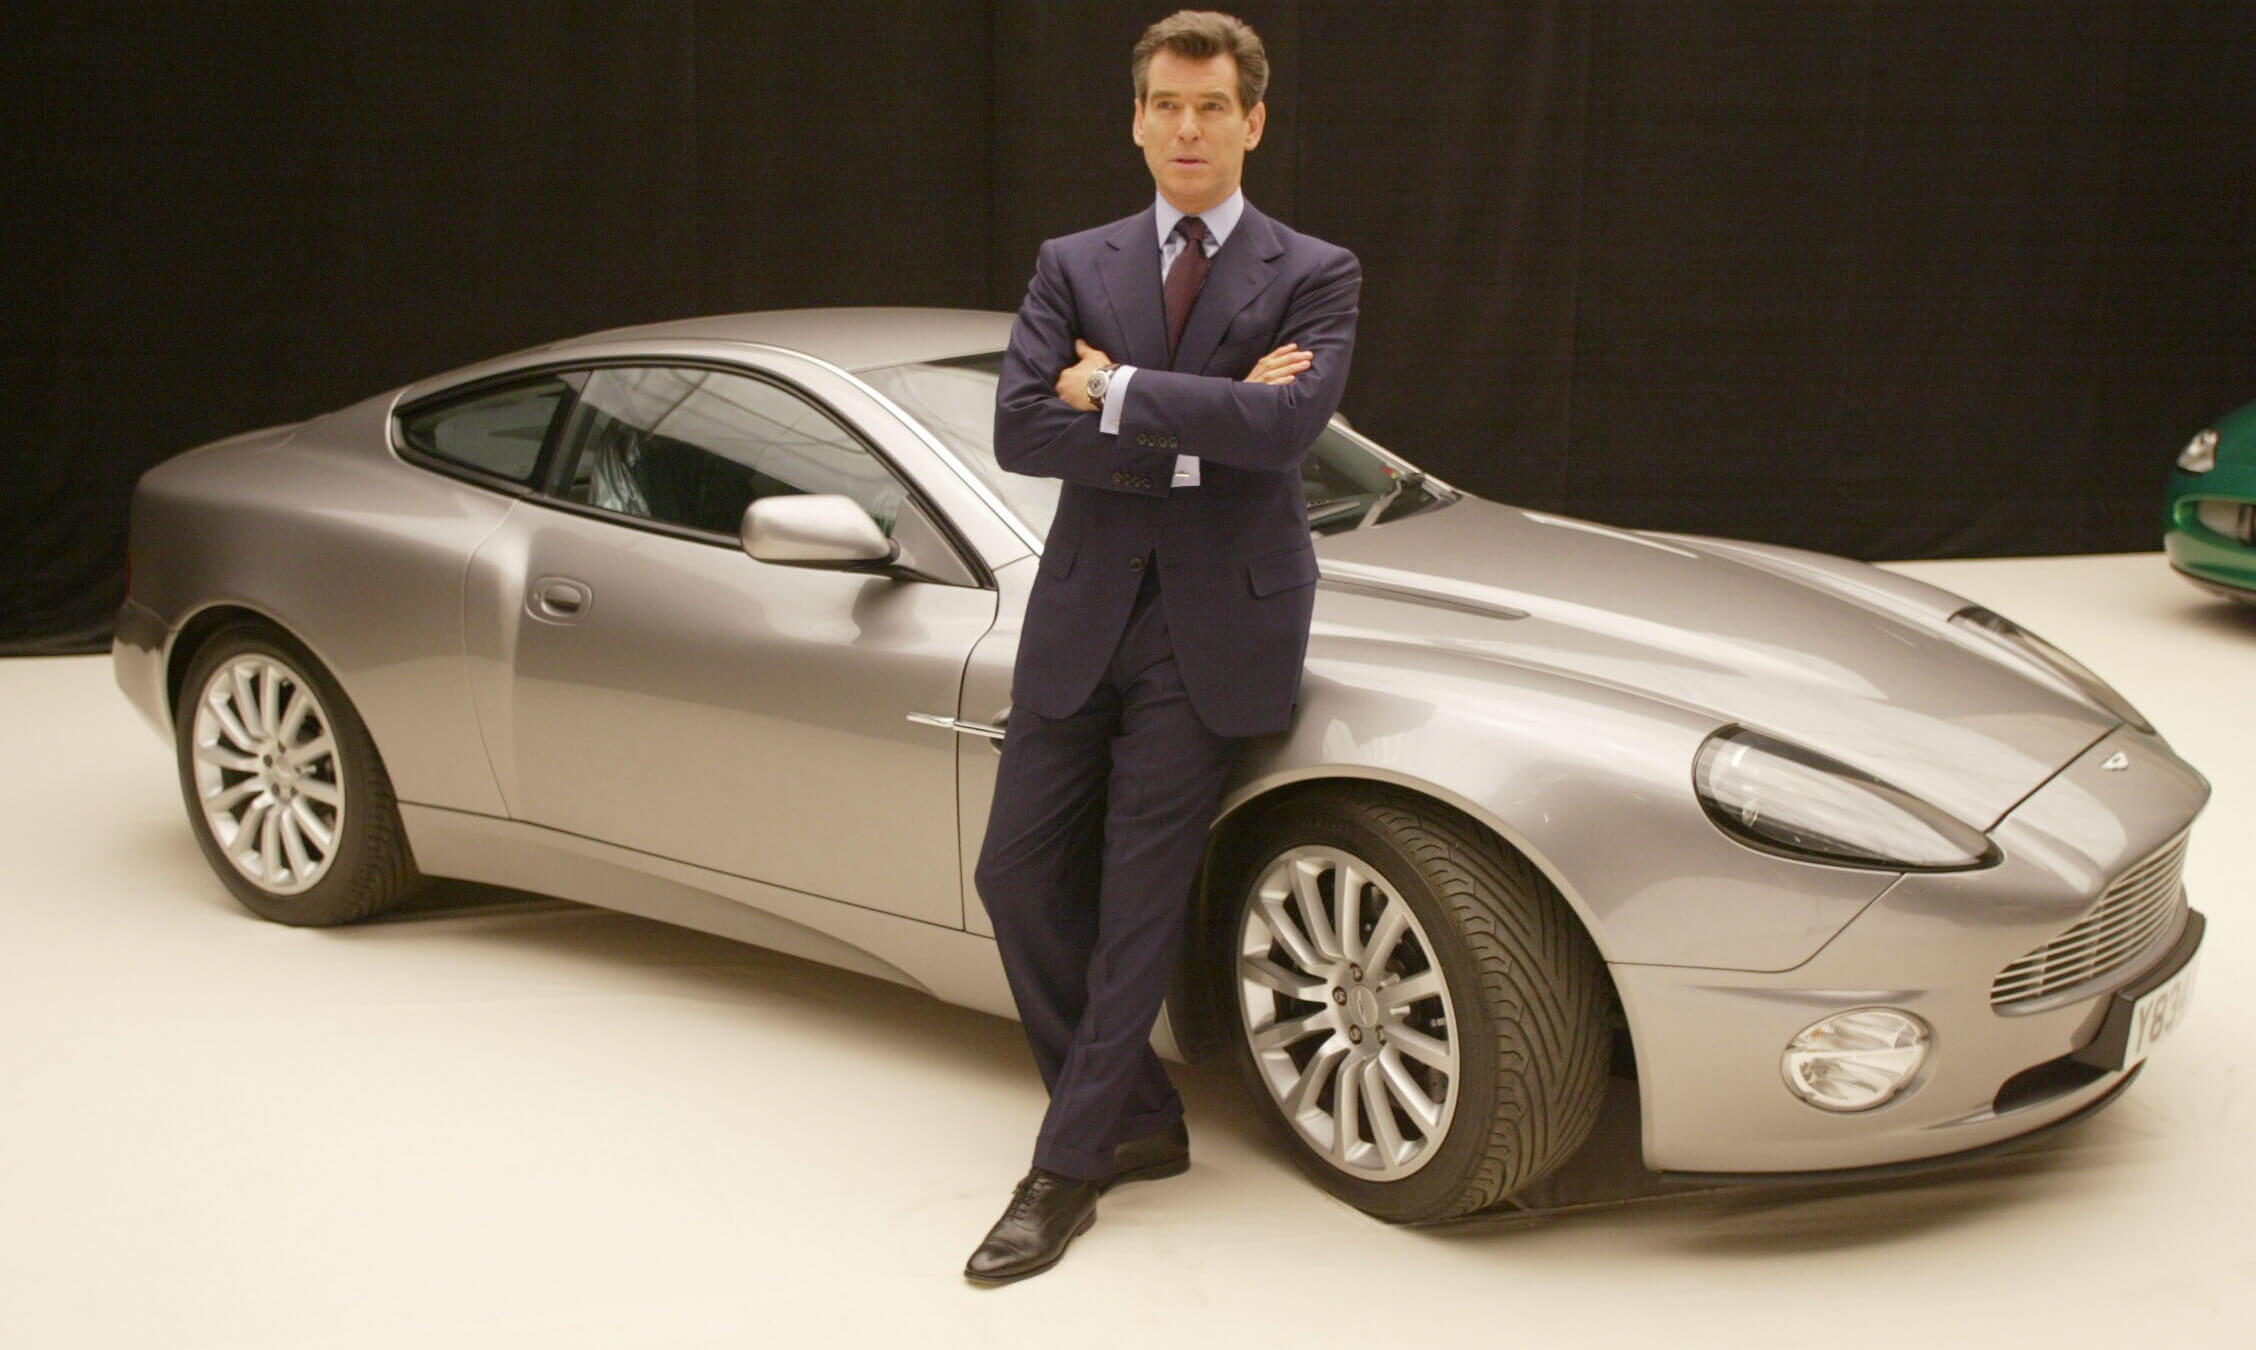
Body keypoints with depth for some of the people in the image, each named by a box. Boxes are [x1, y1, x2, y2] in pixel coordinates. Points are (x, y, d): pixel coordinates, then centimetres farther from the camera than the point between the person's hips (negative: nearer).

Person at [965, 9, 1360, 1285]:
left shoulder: (1315, 276, 1)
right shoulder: (1074, 266, 9)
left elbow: (1284, 427, -18)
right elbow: (1019, 429, -7)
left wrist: (1117, 392, -12)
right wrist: (1196, 438, -14)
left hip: (1217, 623, -4)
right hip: (1083, 614, 4)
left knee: (1140, 901, -1)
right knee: (1021, 875, 4)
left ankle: (1068, 1170, 11)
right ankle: (1142, 1116, 22)